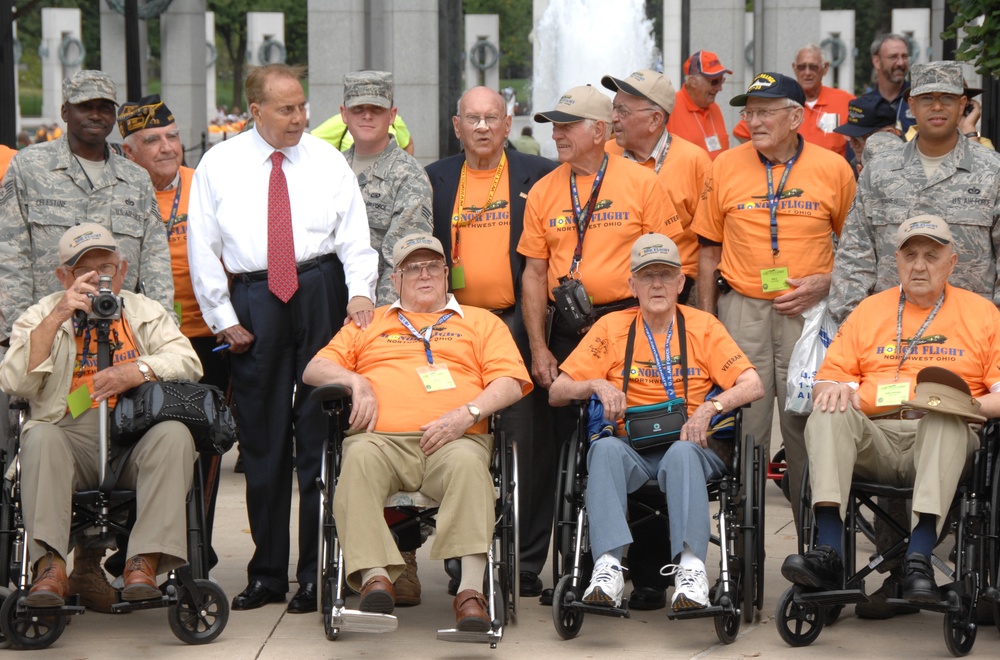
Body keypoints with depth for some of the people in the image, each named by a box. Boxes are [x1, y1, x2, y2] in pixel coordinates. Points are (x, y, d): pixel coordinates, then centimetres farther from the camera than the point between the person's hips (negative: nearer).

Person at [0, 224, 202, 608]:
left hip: (139, 438, 1)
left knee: (175, 435, -31)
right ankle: (50, 568, -40)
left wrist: (139, 371, -14)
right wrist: (56, 318, -8)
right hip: (72, 440, -1)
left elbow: (188, 363, 6)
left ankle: (145, 562, -37)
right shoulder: (41, 317, 17)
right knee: (40, 437, -32)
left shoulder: (146, 312, 21)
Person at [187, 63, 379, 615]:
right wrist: (223, 319, 1)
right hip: (252, 299, 1)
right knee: (262, 439, 5)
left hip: (321, 294, 0)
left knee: (319, 431, -1)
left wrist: (360, 290, -14)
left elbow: (355, 236, 3)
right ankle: (266, 573, 14)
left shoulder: (328, 161, 8)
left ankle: (316, 571, 5)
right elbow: (202, 248, 7)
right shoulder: (218, 165, 7)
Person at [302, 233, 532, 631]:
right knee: (359, 457, -36)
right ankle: (375, 577, -47)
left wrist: (467, 412, -6)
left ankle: (471, 589, -47)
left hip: (454, 438, -1)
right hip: (382, 436, 1)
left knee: (468, 464, -38)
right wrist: (354, 380, 4)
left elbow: (509, 383, 13)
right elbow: (315, 369, 26)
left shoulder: (480, 322, 28)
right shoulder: (368, 323, 33)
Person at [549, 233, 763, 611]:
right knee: (605, 449, -34)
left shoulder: (703, 327, 9)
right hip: (632, 449, 1)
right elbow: (557, 393, 9)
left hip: (690, 446, -1)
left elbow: (753, 386, -1)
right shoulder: (611, 328, 11)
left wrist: (711, 407, -18)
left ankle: (690, 569, -47)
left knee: (682, 453, -37)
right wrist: (596, 385, -11)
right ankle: (607, 570, -46)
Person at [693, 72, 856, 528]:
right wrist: (706, 321, 7)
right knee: (744, 424, 2)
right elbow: (710, 250, 11)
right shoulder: (726, 168, 5)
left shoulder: (834, 169, 1)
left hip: (808, 311, -1)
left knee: (806, 423, 1)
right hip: (742, 308, 1)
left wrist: (826, 282, -8)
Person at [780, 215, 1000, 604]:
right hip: (875, 436, 2)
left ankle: (918, 561, -48)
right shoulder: (869, 311, 23)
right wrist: (835, 389, -5)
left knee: (946, 420, -37)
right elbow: (828, 378, 19)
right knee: (829, 414, -29)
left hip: (941, 440, -2)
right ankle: (828, 554, -42)